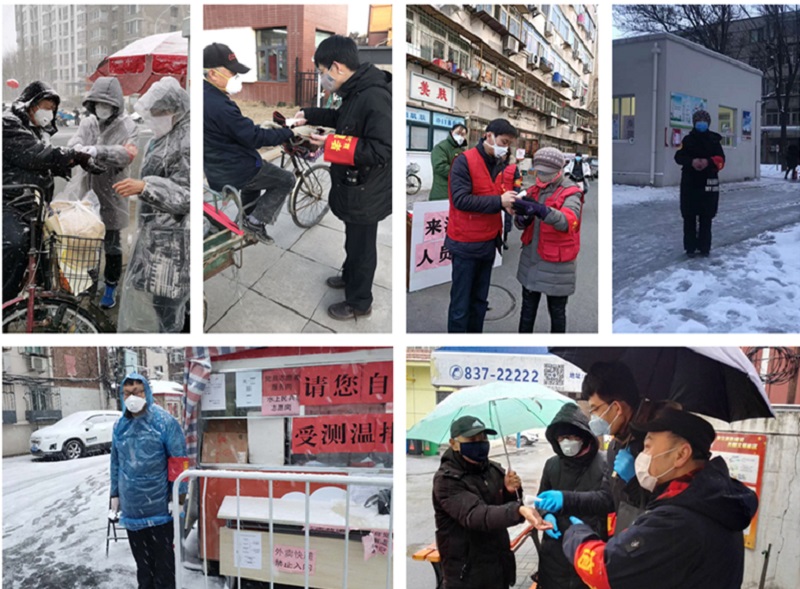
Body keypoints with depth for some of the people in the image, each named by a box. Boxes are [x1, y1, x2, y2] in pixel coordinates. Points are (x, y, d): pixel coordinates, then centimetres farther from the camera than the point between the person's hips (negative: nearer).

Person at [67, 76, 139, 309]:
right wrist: (80, 151, -33)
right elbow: (73, 144, -9)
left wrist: (99, 151, -36)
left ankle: (111, 288, 18)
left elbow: (127, 154, -25)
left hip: (112, 196, -5)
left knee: (112, 244, 5)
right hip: (88, 193, 5)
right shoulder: (88, 123, 4)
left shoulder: (128, 127, -10)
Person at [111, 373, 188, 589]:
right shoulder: (120, 425, 5)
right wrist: (115, 494, 13)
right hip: (132, 507, 5)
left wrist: (178, 496, -14)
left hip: (159, 506, -5)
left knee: (163, 556, 7)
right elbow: (116, 463, 14)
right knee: (141, 556, 18)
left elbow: (179, 461, -11)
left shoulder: (165, 422, -11)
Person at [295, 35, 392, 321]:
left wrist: (333, 145, -30)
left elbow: (381, 151, -33)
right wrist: (309, 115, 11)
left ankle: (359, 303, 27)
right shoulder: (356, 91, 1)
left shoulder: (374, 98, -29)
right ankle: (349, 276, 52)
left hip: (366, 193, -9)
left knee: (361, 246, 9)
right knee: (353, 238, 29)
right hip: (354, 187, 9)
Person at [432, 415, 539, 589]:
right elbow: (476, 515, -31)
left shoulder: (494, 470, 3)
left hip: (499, 567, 6)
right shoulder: (446, 480, -16)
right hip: (466, 573, -6)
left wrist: (511, 492, -9)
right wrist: (518, 510, -46)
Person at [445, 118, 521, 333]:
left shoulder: (503, 166, 8)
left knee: (479, 300, 16)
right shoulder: (465, 161, -13)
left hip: (489, 242, 7)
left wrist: (512, 202, -13)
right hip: (466, 243, -7)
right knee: (461, 303, 0)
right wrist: (499, 201, -25)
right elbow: (460, 199, -23)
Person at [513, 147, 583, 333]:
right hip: (531, 260, 6)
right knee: (528, 307, 18)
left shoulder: (571, 193, -13)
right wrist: (523, 216, -22)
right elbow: (520, 223, 3)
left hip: (556, 263, -6)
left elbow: (567, 221, -32)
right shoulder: (534, 190, 6)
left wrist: (541, 210, -48)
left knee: (556, 311, 8)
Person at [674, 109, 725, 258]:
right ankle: (690, 247, 7)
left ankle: (704, 247, 10)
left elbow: (720, 159, -1)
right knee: (689, 216, 1)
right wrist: (691, 162, -24)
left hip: (709, 183, 0)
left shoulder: (714, 140, 5)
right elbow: (679, 157, -5)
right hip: (690, 183, 0)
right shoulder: (688, 140, 5)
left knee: (706, 217, 3)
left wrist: (708, 162, -21)